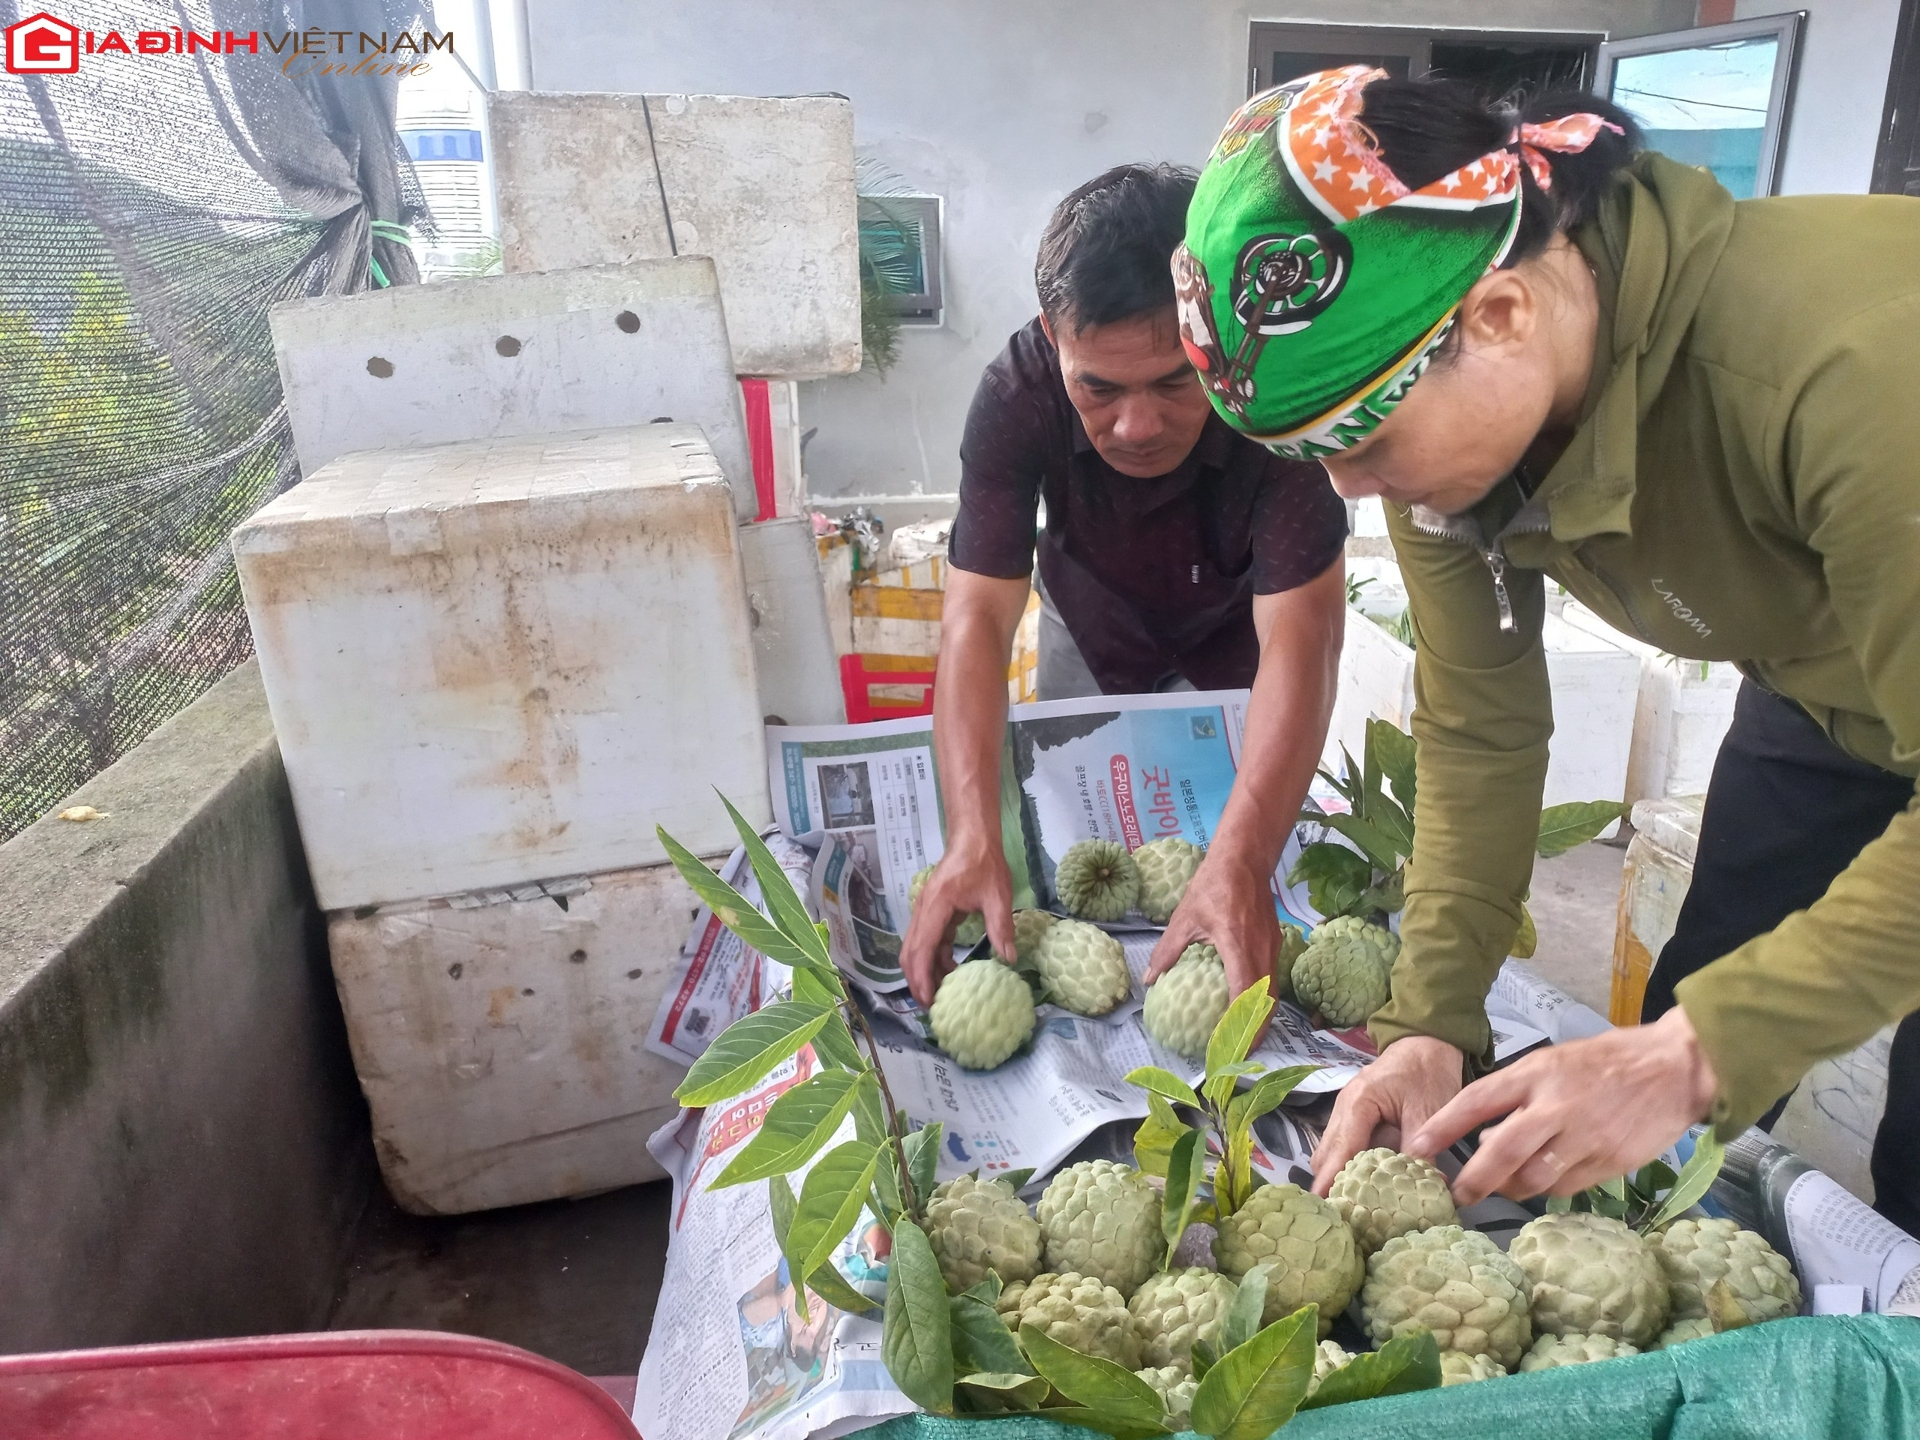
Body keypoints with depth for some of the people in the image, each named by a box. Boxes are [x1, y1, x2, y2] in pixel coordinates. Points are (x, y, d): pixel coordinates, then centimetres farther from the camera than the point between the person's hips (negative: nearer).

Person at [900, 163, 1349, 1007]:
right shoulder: (1018, 395, -34)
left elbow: (1298, 641, -45)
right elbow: (978, 618, -38)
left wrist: (1241, 864, -59)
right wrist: (973, 839, -52)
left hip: (1228, 640, -1)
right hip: (1090, 634, 2)